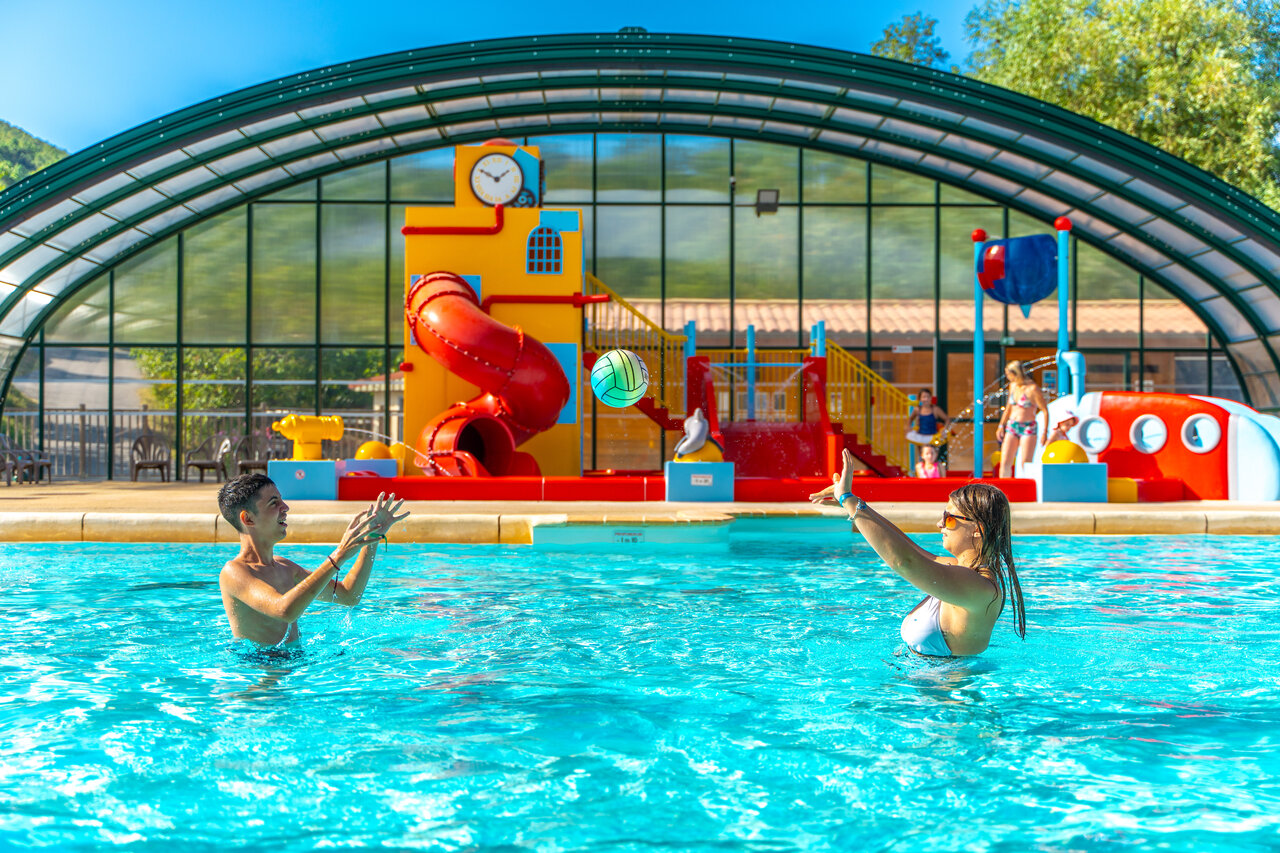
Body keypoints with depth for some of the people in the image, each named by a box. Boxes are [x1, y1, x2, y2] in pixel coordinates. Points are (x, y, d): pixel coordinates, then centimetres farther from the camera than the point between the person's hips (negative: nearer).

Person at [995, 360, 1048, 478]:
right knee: (1005, 462, 0)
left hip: (1028, 428, -6)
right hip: (1011, 427, 6)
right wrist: (1001, 426, 17)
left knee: (1025, 464, -6)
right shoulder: (1013, 385, 8)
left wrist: (1045, 432, -13)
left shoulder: (1032, 388, -12)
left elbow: (1045, 410, -10)